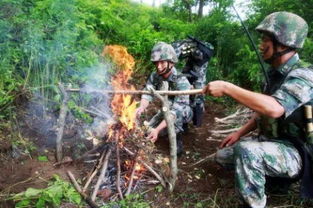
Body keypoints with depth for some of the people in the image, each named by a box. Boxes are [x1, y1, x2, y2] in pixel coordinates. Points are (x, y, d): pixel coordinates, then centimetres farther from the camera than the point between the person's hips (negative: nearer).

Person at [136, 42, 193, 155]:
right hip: (165, 111, 6)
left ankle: (177, 140, -15)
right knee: (148, 131, -2)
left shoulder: (181, 81, -35)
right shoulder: (154, 76, -15)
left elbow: (176, 111, -41)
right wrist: (141, 107, -47)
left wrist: (158, 129, -50)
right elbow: (147, 94, -23)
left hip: (183, 112, -6)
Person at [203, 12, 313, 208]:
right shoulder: (276, 73, 5)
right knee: (223, 155, 13)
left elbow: (273, 108, -42)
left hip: (295, 152, -9)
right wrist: (240, 132, 4)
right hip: (269, 141, 9)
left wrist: (226, 87, -36)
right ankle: (273, 176, 18)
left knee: (246, 149, -37)